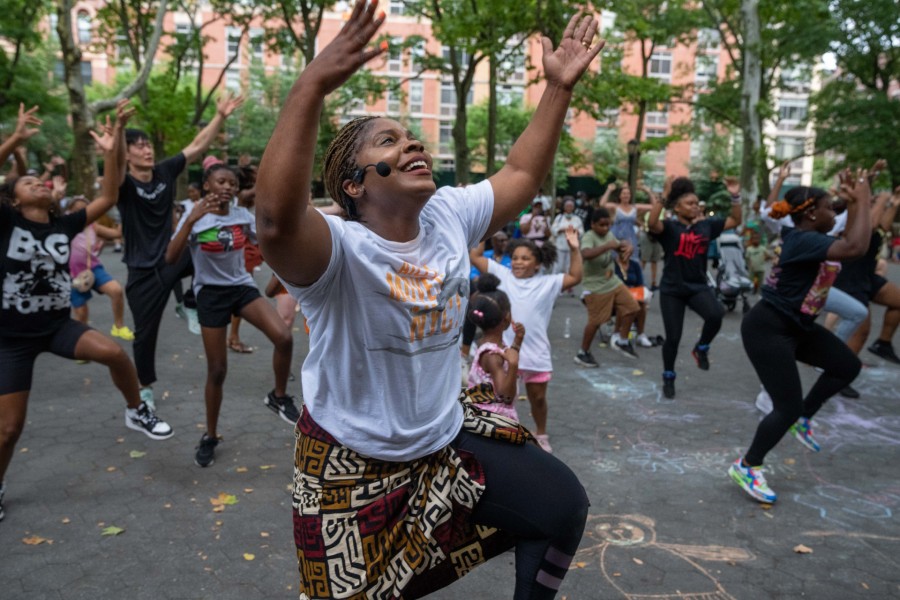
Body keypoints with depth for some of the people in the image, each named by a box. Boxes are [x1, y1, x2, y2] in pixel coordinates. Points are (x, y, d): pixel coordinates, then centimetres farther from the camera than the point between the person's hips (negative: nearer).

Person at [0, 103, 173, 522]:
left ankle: (137, 413, 0)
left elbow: (108, 198, -7)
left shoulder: (64, 225, 0)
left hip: (57, 325, 2)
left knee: (115, 353, -26)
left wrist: (110, 151, -18)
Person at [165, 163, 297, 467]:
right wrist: (191, 220, -33)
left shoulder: (243, 215, -1)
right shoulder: (195, 217, -10)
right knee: (217, 370, 1)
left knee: (284, 337, -23)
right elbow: (170, 258, -24)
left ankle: (279, 397, 4)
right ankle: (210, 436, 23)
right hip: (211, 293, -2)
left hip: (242, 287, 2)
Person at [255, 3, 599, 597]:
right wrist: (312, 86, -54)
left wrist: (560, 86, 3)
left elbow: (522, 176, 7)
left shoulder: (449, 216, -5)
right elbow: (276, 219, -47)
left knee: (564, 505, 8)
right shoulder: (339, 250, -26)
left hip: (449, 437, 6)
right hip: (355, 465, -5)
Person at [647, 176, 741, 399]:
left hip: (698, 286, 3)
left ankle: (701, 348, 4)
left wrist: (735, 197, 2)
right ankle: (668, 378, 25)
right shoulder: (669, 227, -8)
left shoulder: (706, 225, 5)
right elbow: (652, 224, -29)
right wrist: (662, 197, -32)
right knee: (673, 337, 1)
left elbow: (735, 221, 14)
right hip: (672, 289, -3)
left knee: (716, 315, -28)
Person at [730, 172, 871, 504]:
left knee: (848, 365, 14)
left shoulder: (809, 238, 8)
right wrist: (862, 200, -24)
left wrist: (854, 203, 9)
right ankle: (746, 466, 9)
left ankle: (802, 419, 28)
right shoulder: (803, 241, -22)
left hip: (796, 326, 11)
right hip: (767, 329, -10)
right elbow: (855, 248, -36)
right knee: (788, 408, -8)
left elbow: (848, 243, 19)